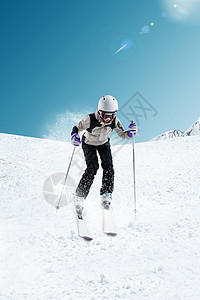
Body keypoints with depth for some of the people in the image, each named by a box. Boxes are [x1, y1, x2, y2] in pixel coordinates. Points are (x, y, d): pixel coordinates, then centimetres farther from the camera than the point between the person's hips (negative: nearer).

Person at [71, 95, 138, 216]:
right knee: (92, 168, -19)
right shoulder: (90, 119, -33)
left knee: (108, 167, -14)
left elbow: (122, 134, -12)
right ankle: (80, 196, -9)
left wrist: (130, 132, -34)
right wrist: (74, 136, -40)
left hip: (104, 143, 3)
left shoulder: (114, 121, -24)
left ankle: (106, 194, -1)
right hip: (89, 143, -3)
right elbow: (77, 127, -19)